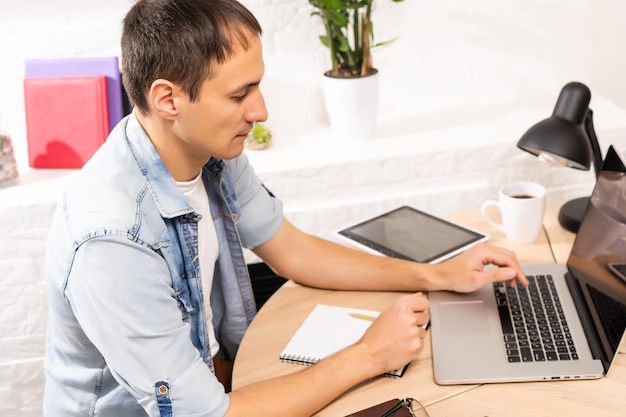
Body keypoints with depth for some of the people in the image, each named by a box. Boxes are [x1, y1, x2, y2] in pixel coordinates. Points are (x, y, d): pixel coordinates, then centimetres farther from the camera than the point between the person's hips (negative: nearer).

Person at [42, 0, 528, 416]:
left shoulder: (212, 154, -10)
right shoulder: (111, 241, -34)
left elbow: (293, 250, 5)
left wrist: (439, 275, -2)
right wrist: (368, 356, -24)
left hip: (211, 370, 6)